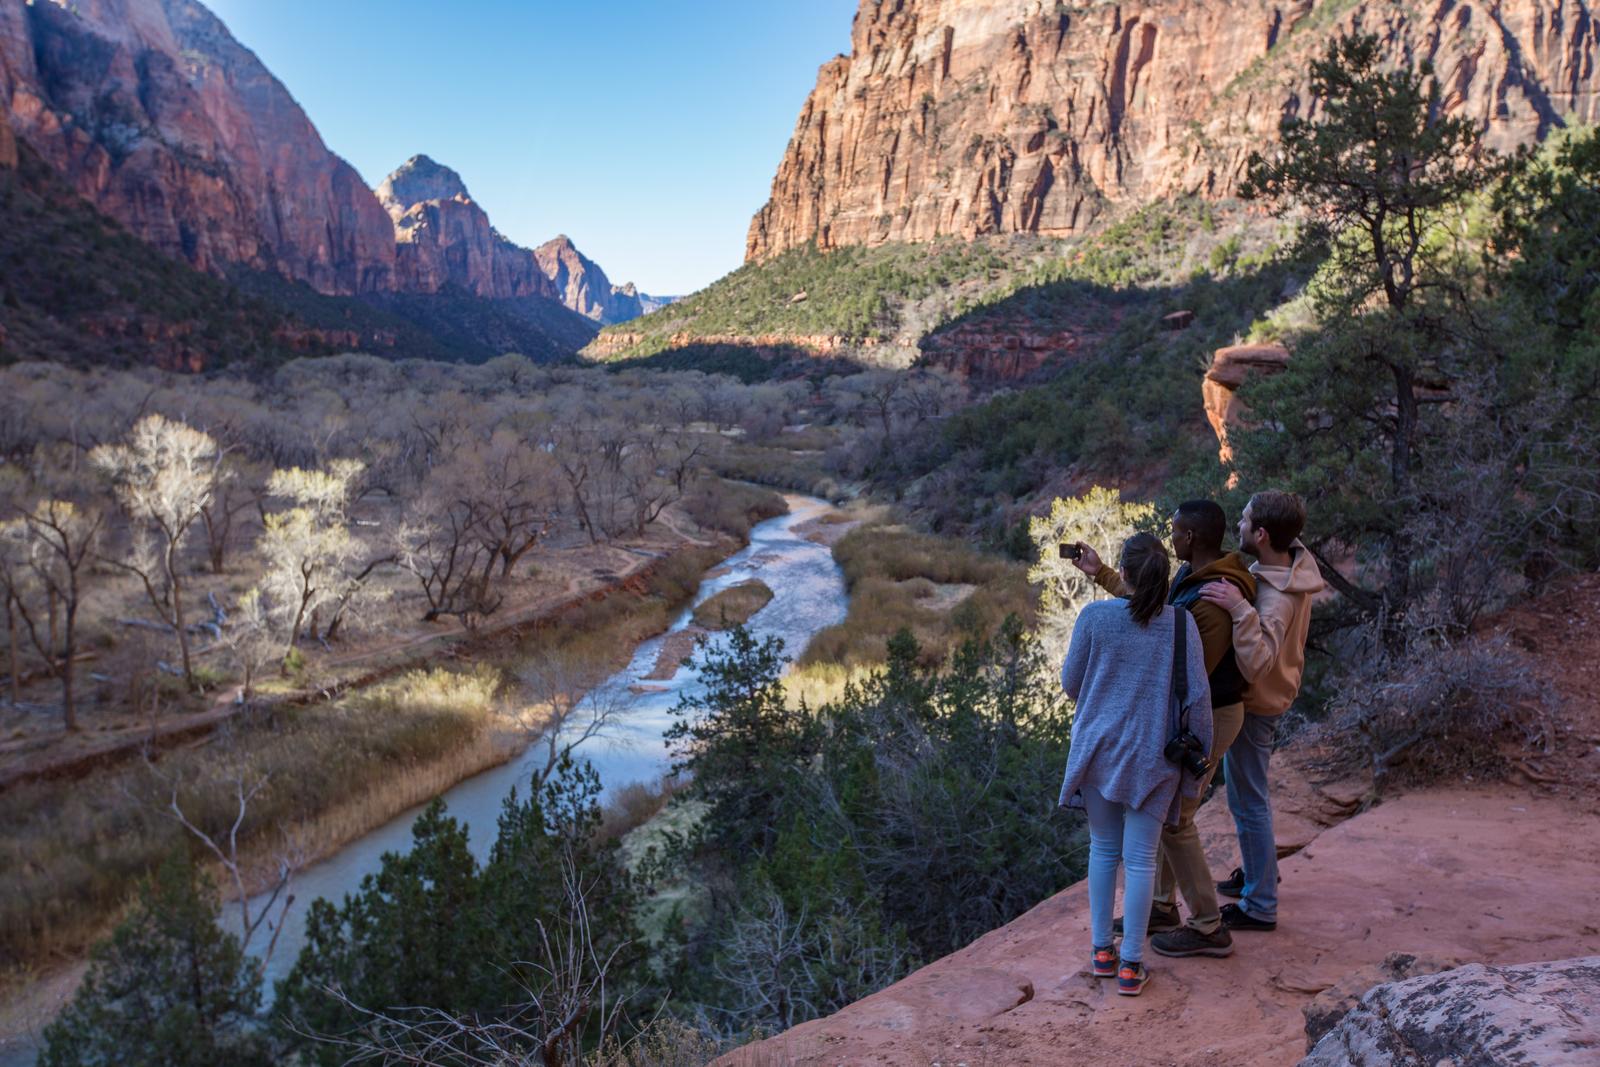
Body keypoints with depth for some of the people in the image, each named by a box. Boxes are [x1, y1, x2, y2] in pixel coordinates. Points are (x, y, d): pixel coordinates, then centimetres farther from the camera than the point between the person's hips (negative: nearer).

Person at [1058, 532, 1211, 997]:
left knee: (1104, 849, 17)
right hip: (1152, 757, -1)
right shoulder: (1180, 621, -7)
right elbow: (1197, 696, -6)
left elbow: (1071, 681, 0)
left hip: (1098, 749, 1)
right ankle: (1131, 965, 12)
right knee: (1140, 859, 7)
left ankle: (1102, 950, 24)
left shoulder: (1094, 616, -8)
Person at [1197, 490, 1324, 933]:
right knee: (1250, 794, 25)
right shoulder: (1292, 559, -5)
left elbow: (1256, 661, -43)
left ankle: (1259, 907, 16)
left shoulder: (1278, 597, -33)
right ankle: (1258, 872, 43)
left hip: (1255, 705, -10)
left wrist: (1239, 609, -48)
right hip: (1268, 695, 10)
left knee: (1249, 802, 3)